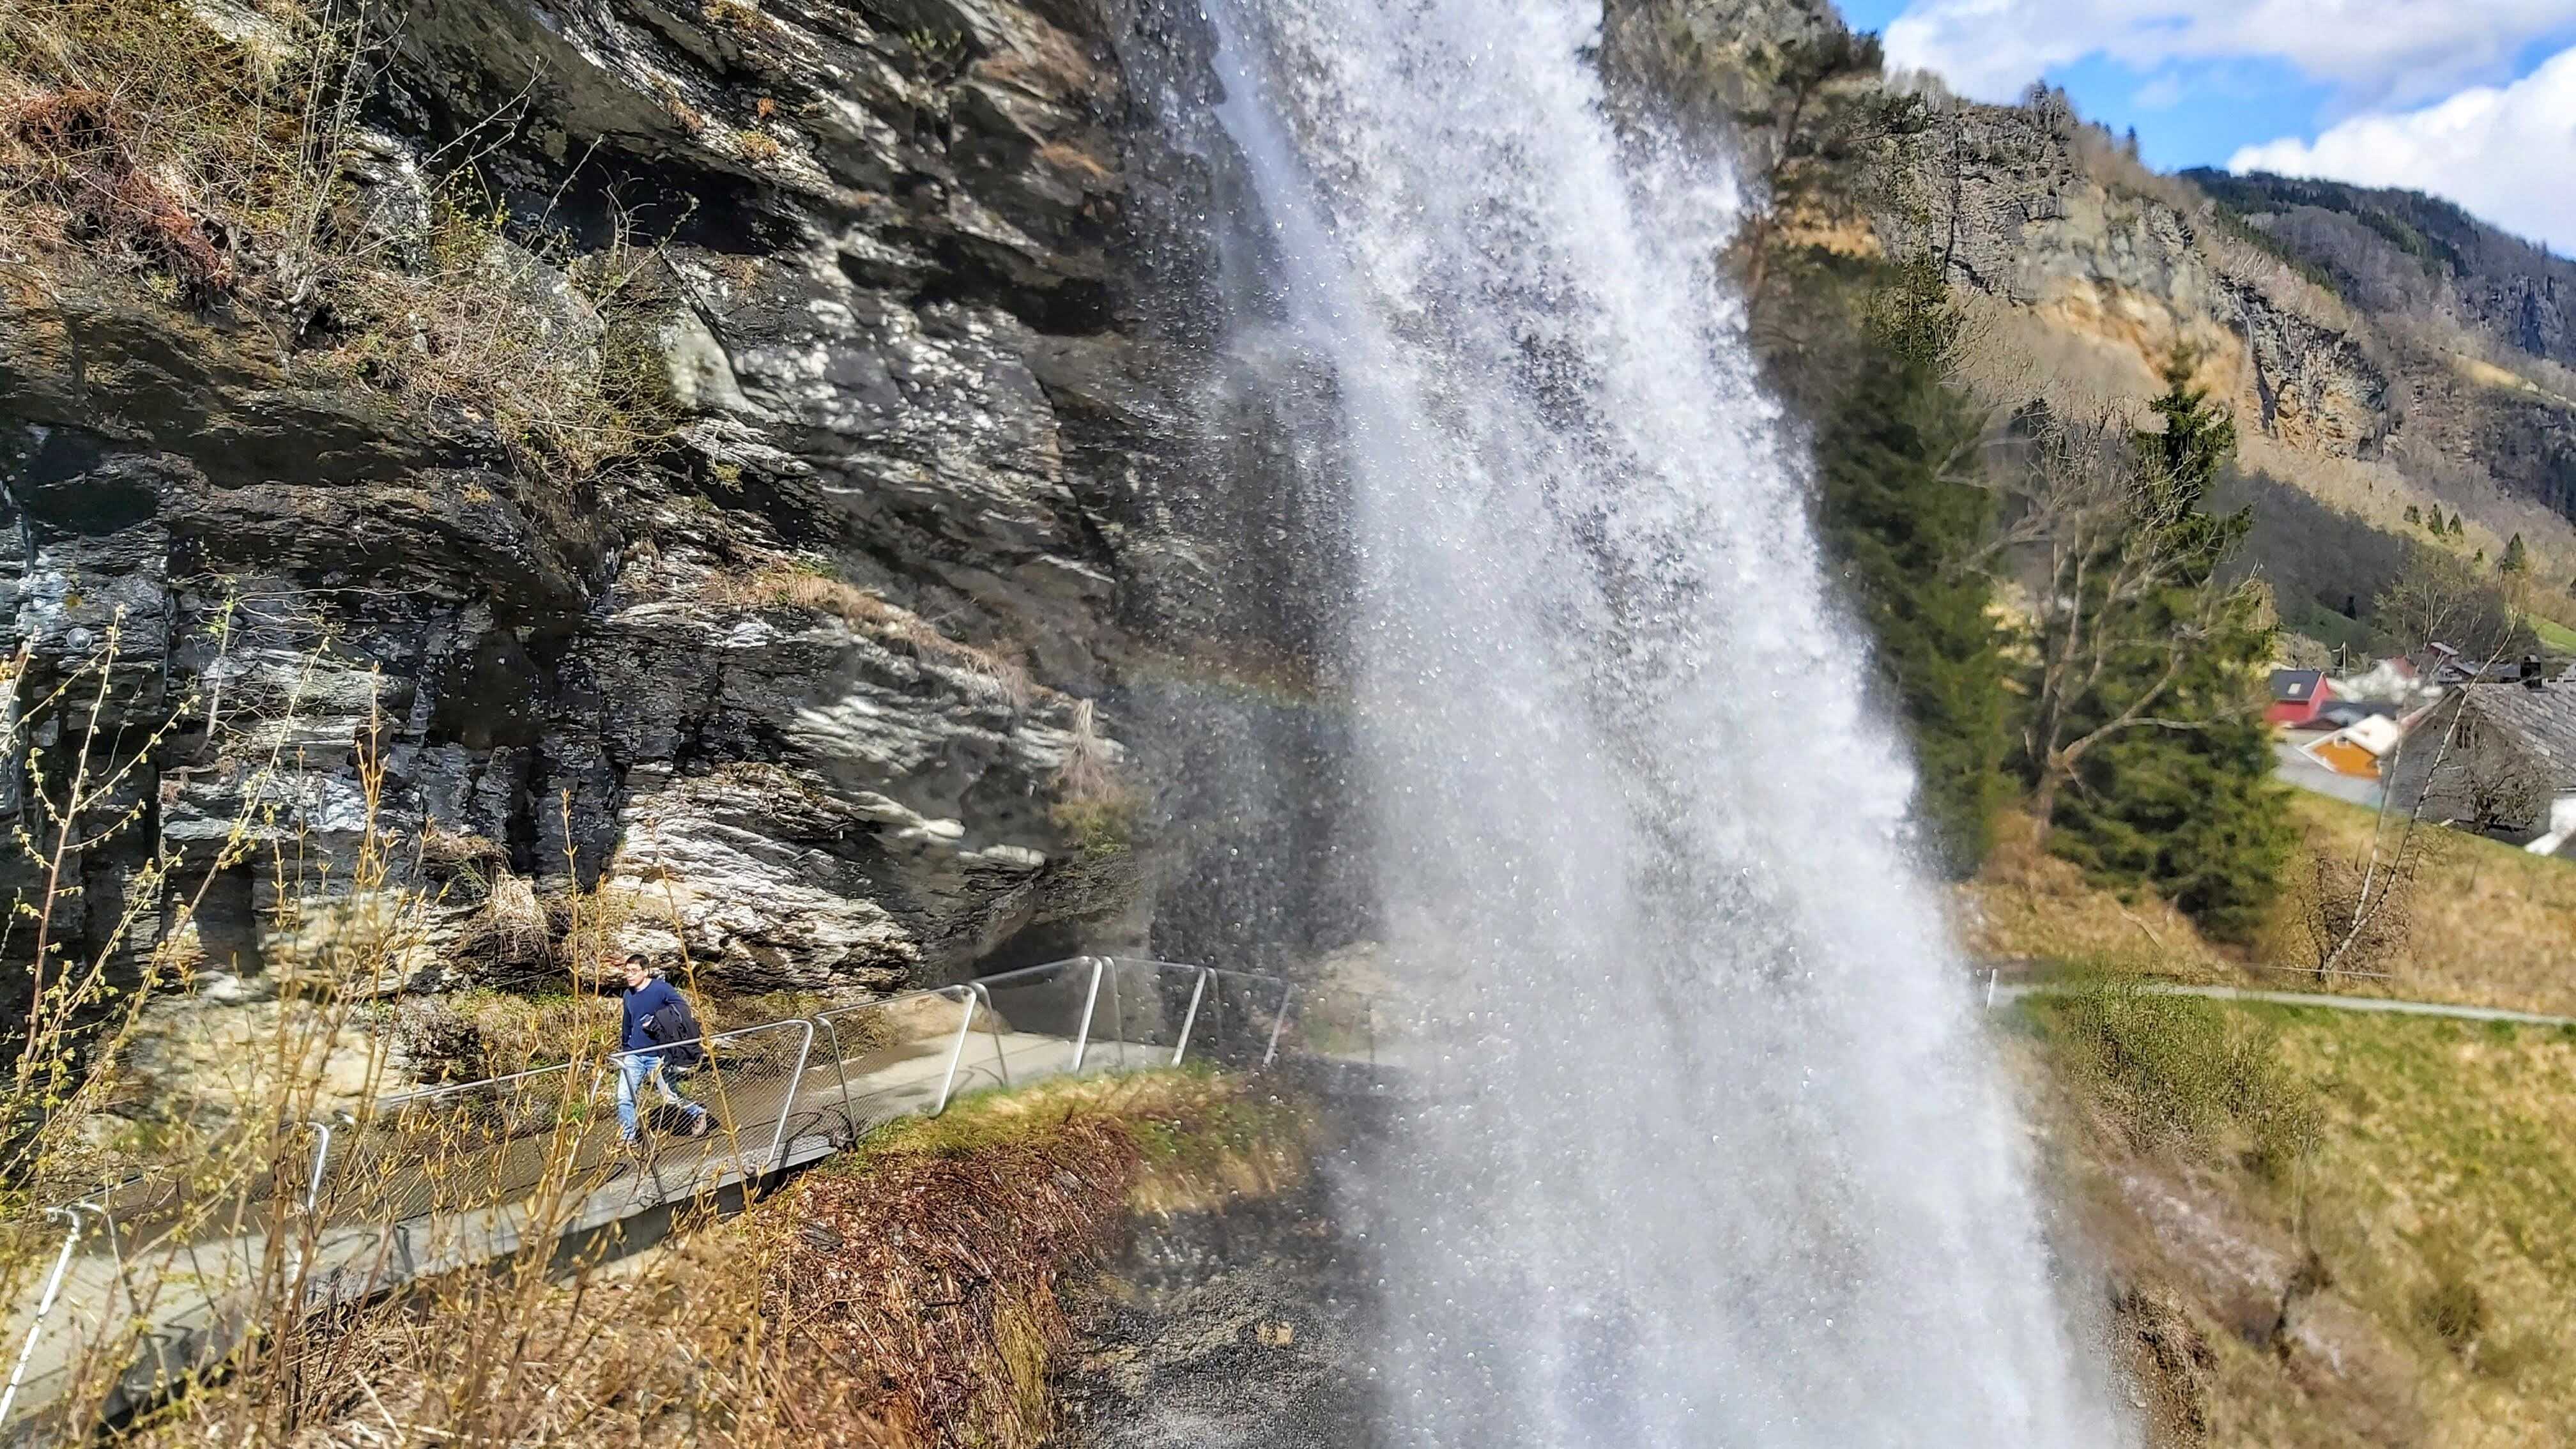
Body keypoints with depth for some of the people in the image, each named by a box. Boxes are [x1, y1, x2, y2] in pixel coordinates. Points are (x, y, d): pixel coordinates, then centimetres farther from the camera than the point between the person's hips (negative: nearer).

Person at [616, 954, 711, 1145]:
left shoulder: (661, 989, -12)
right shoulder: (628, 995, 8)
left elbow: (683, 1009, -14)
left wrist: (659, 1020, -23)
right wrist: (623, 1047, 27)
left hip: (657, 1056, -5)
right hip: (633, 1054, 5)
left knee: (670, 1095, 3)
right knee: (624, 1097, -2)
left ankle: (698, 1114, 29)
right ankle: (629, 1137, 13)